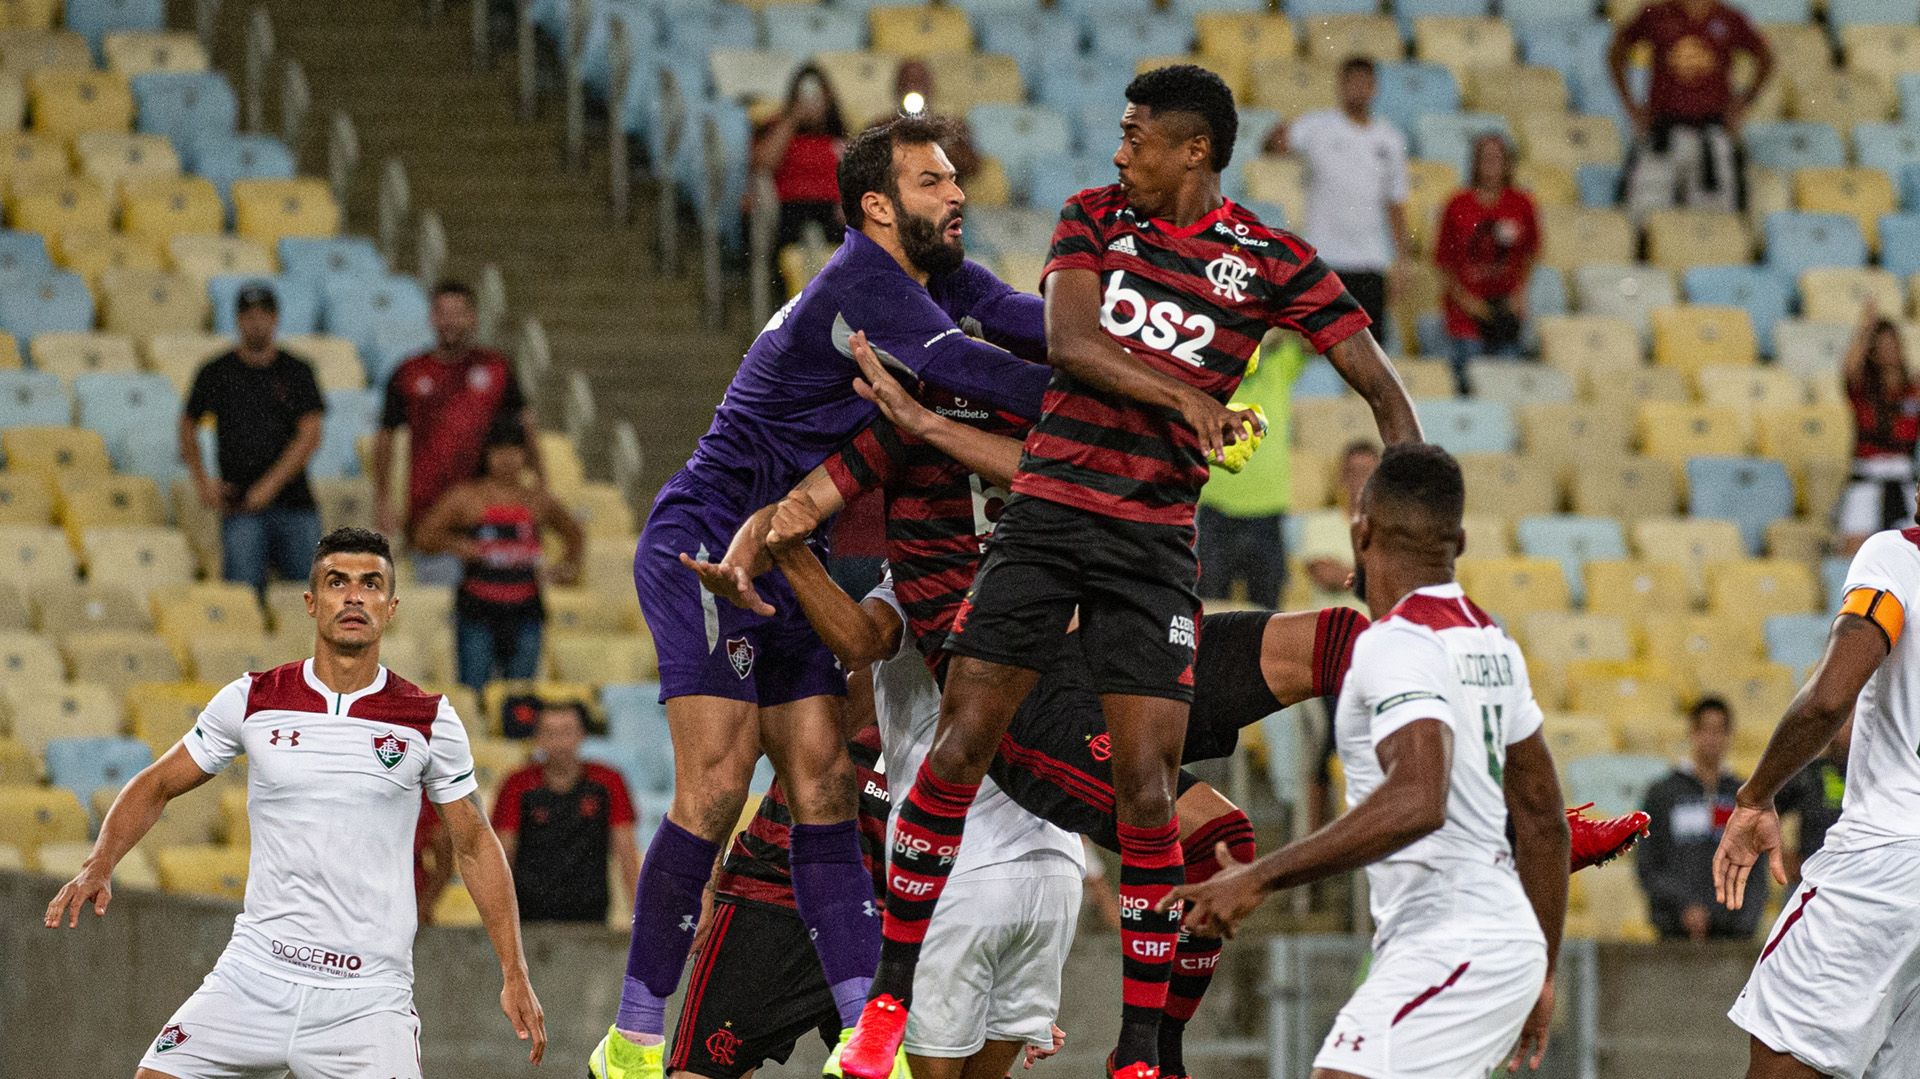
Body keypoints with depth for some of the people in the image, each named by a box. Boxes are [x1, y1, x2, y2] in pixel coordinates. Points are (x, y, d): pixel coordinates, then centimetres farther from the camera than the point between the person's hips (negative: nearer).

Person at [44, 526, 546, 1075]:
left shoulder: (430, 720, 1)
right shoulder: (252, 700, 3)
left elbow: (475, 845, 10)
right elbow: (157, 785, 14)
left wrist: (514, 974, 6)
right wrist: (100, 864, -3)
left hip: (368, 998, -2)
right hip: (255, 973, 2)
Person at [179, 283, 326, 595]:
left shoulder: (296, 371, 5)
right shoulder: (216, 373, 6)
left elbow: (310, 435, -2)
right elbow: (188, 425, 18)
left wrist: (270, 484, -12)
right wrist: (202, 482, 7)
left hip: (294, 502, 1)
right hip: (240, 507, -1)